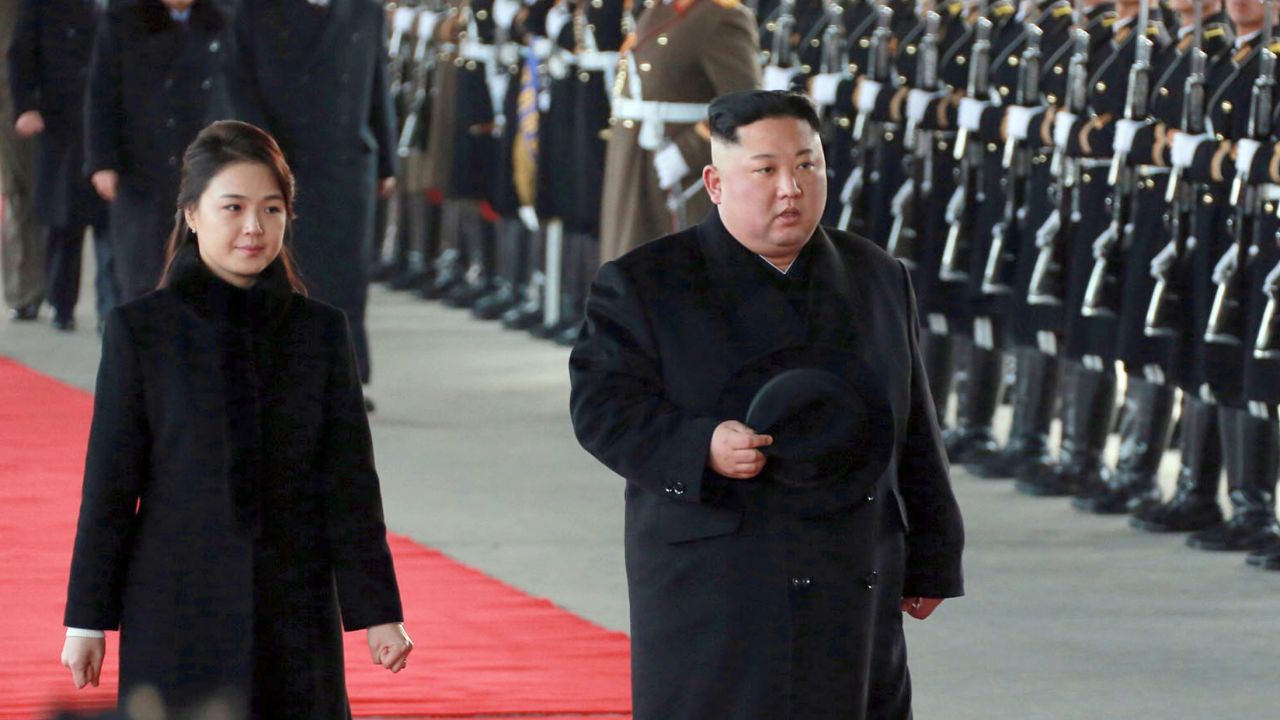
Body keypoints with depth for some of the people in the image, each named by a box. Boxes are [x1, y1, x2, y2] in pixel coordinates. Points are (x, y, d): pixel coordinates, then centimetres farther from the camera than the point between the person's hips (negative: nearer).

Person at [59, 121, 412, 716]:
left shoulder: (321, 332, 5)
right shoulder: (141, 330, -1)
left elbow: (349, 480, 6)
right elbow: (109, 483, 1)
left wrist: (377, 611, 2)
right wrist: (87, 620, 0)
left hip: (295, 611, 2)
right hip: (178, 616, -2)